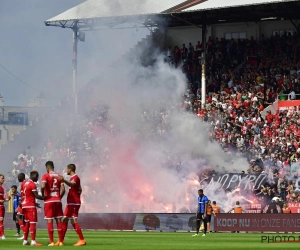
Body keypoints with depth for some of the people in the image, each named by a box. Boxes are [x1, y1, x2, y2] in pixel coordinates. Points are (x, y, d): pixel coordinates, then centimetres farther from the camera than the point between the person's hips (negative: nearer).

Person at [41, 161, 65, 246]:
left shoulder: (46, 176, -5)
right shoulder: (59, 176, 9)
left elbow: (43, 186, -20)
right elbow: (63, 189, 1)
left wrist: (43, 195, -5)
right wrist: (60, 197, 14)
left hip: (49, 201, -4)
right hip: (58, 200, 4)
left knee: (50, 220, -2)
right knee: (59, 220, 7)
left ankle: (51, 242, -6)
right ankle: (60, 241, 6)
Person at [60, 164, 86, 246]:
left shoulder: (75, 177, -13)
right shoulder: (73, 178, 18)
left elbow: (72, 184, -38)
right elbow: (80, 190, 29)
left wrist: (64, 180, -55)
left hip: (74, 203, -10)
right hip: (70, 203, 10)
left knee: (73, 221, -13)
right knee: (65, 220, 10)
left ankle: (82, 240, -12)